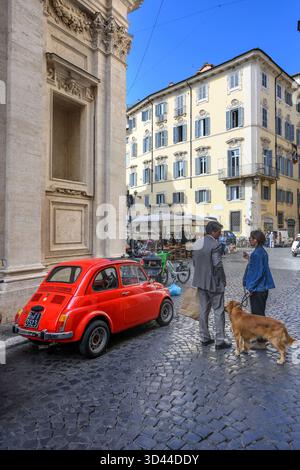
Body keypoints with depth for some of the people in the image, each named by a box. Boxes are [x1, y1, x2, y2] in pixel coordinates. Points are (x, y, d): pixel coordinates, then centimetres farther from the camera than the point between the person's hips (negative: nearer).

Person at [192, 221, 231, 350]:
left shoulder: (197, 243, 8)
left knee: (203, 310, 14)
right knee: (218, 311, 3)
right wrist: (222, 280, -7)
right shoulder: (215, 244, -17)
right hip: (214, 282, -7)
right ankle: (220, 341, 10)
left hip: (200, 282, 8)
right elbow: (218, 265, -19)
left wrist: (201, 275, 15)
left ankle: (204, 338, 24)